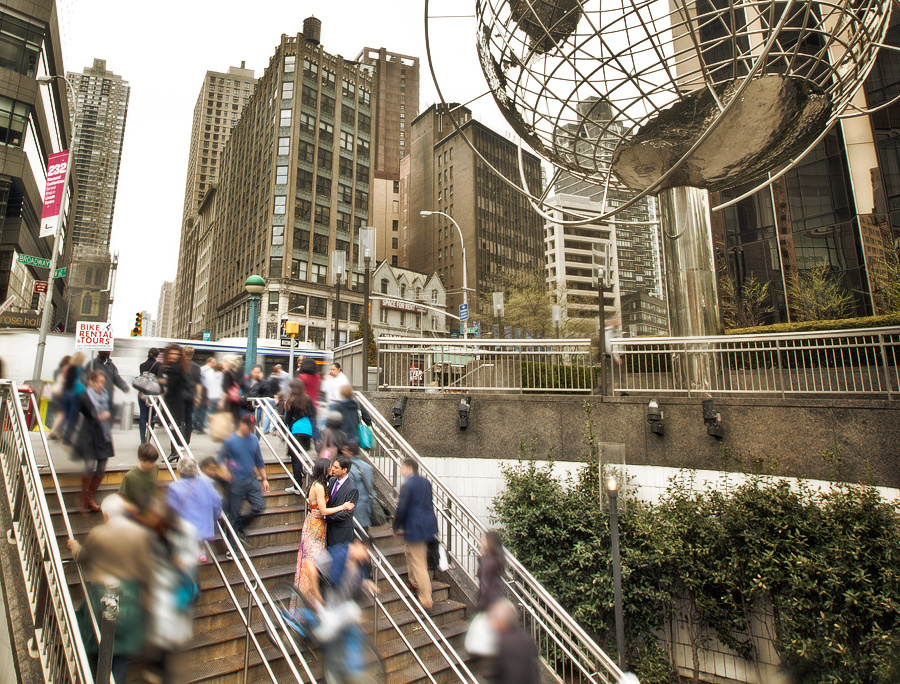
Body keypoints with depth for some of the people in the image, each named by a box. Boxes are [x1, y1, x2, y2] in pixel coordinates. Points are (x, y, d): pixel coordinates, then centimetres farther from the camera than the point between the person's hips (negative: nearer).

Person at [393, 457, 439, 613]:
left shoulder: (407, 485, -18)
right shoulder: (426, 482, 6)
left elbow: (402, 509, -17)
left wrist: (396, 527, -2)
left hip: (415, 528, -9)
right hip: (429, 525, 9)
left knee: (419, 565, 0)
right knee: (410, 553, 29)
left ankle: (427, 603, 7)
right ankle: (414, 583, 45)